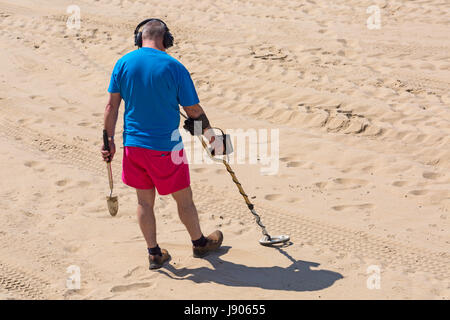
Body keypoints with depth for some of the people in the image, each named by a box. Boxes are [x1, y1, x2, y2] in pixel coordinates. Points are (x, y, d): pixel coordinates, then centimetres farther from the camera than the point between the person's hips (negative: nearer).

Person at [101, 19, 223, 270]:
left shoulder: (124, 63, -2)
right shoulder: (174, 67, -11)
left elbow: (112, 105, 0)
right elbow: (194, 110, -4)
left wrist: (109, 140, 7)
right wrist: (208, 131, 14)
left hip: (133, 144, 4)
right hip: (166, 146, -4)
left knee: (145, 201, 15)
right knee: (184, 198, 14)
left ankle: (154, 253, 23)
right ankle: (200, 243, 31)